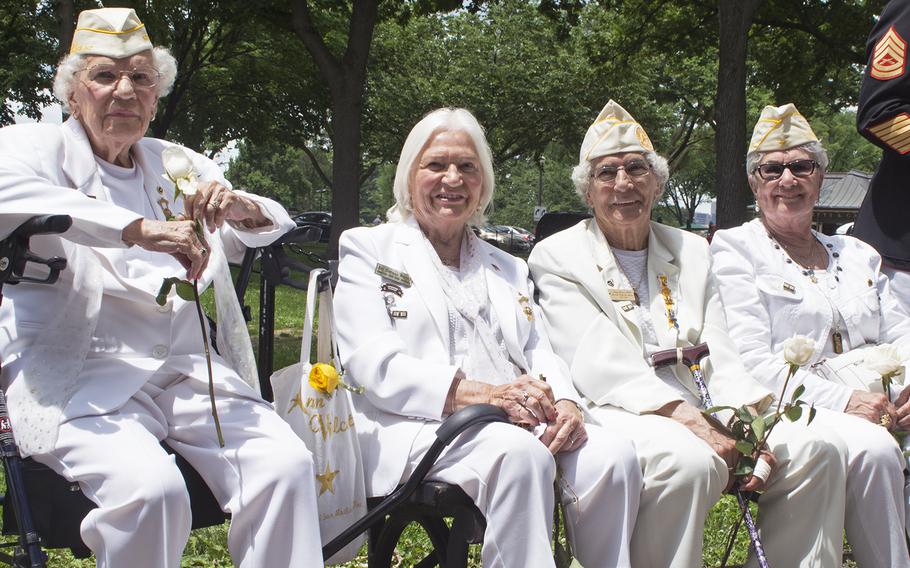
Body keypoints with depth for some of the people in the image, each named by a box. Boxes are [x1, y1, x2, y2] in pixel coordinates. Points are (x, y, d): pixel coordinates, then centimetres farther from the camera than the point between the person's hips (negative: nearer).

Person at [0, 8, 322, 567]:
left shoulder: (180, 165, 22)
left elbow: (281, 231, 21)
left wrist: (242, 210, -5)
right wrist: (142, 230, -27)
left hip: (189, 369, 4)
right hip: (81, 374, -4)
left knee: (288, 464, -22)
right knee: (149, 487, -32)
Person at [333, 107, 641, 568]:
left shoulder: (507, 268, 28)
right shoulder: (368, 249, 10)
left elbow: (540, 354, 16)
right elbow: (374, 365, -5)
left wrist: (565, 404, -10)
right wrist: (478, 393, -21)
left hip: (519, 424, 5)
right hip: (417, 427, -5)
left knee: (611, 454, -24)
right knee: (518, 452, -36)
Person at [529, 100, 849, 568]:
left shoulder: (692, 252, 20)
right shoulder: (555, 257, 3)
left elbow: (719, 354, 10)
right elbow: (598, 364, -10)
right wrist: (689, 420, -22)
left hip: (693, 406, 6)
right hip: (613, 410, -5)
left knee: (814, 451, -14)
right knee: (691, 460, -35)